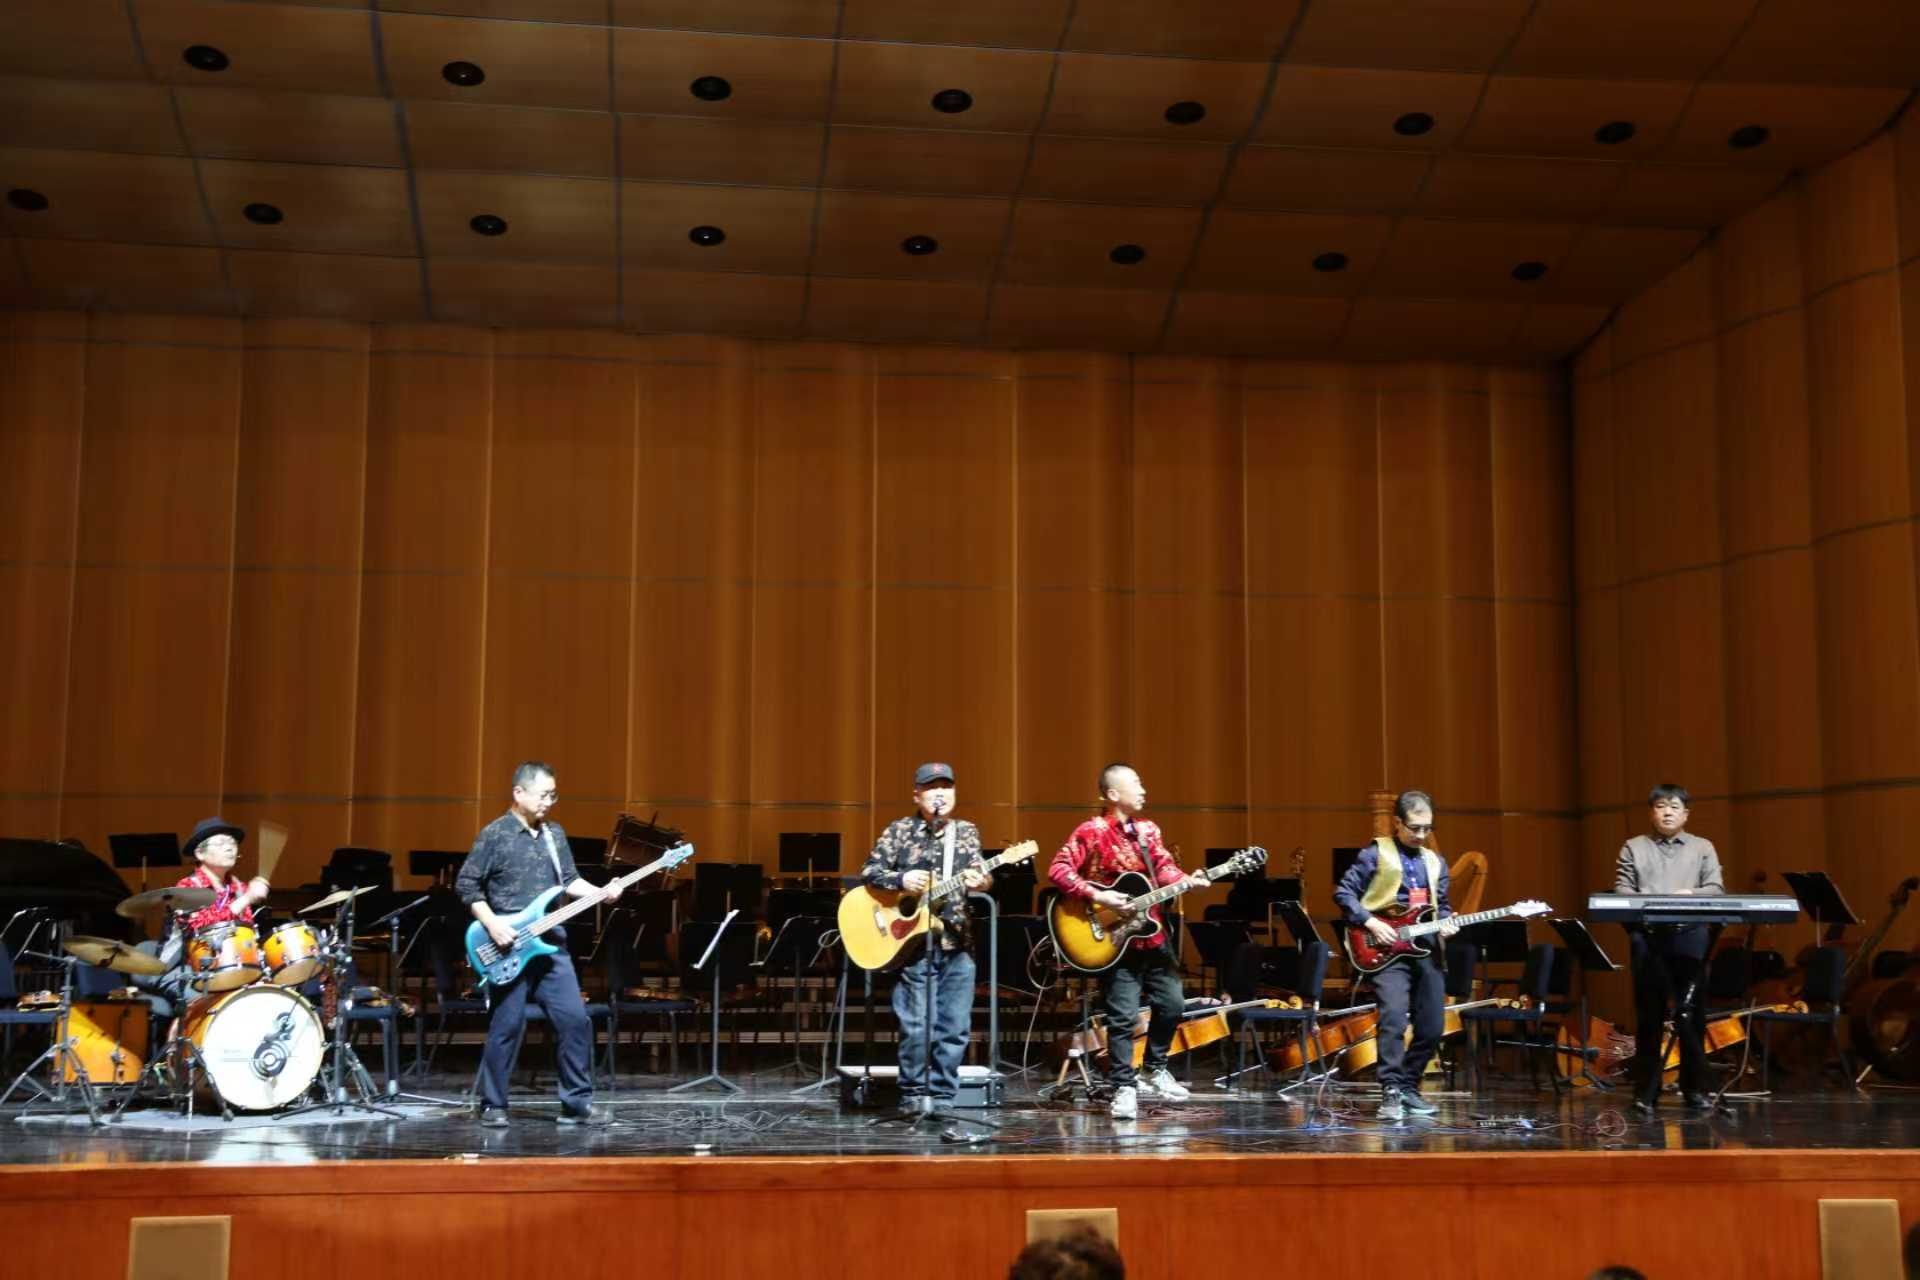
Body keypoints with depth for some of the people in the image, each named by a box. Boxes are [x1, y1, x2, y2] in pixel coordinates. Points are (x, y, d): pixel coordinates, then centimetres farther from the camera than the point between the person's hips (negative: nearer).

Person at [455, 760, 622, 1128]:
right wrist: (492, 924, -15)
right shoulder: (494, 834, -6)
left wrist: (600, 893, -4)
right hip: (508, 945, -5)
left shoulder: (555, 833, 12)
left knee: (575, 1020, 0)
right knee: (507, 1027, 0)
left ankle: (577, 1103, 9)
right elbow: (466, 884, -6)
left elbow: (568, 879, 14)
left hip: (550, 943, 5)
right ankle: (492, 1106, 13)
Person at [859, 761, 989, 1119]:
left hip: (957, 942, 3)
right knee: (916, 1025, -7)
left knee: (955, 1028, 3)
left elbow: (980, 872, 2)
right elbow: (868, 873, 1)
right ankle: (913, 1095, 6)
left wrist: (979, 879, -22)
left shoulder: (967, 832, 13)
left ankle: (941, 1097, 13)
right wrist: (902, 880, -17)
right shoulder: (899, 831, 4)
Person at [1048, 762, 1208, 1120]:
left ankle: (1154, 1070, 32)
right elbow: (1058, 870, -17)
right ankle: (1124, 1088, 4)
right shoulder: (1091, 832, -11)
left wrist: (1188, 881, -13)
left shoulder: (1148, 830, 10)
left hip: (1152, 935, 7)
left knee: (1172, 1003, 13)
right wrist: (1096, 896, -24)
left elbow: (1164, 868, 7)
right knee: (1123, 1016, -6)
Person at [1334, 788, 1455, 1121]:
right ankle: (1391, 1092, -19)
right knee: (1393, 1018, -23)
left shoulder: (1434, 862, 16)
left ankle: (1408, 1087, 21)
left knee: (1432, 1028, 5)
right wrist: (1371, 923, -14)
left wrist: (1445, 922, 0)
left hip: (1426, 949, 6)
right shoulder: (1376, 853, -1)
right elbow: (1343, 893, -3)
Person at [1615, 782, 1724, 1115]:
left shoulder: (1703, 848, 15)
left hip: (1690, 935, 1)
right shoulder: (1634, 848, 13)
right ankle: (1646, 1091, 4)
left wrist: (1691, 894, -16)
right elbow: (1621, 891, 5)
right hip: (1647, 935, 0)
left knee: (1691, 1014, 2)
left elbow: (1717, 889, 4)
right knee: (1648, 1016, 1)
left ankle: (1696, 1087, 12)